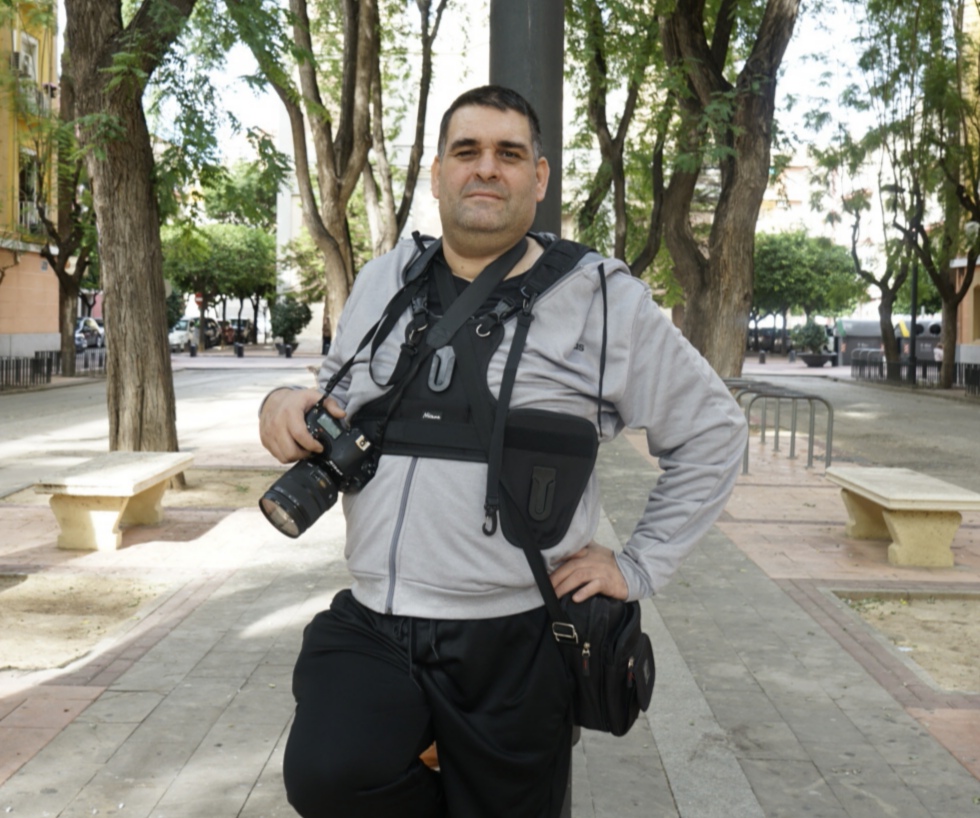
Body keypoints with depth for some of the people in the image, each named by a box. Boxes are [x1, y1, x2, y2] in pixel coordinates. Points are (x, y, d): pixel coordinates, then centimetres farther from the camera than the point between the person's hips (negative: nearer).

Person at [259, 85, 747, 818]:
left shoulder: (603, 299, -2)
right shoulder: (383, 283, 10)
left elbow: (712, 431, 5)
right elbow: (337, 411, 21)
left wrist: (639, 567, 1)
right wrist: (287, 407, -3)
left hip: (509, 645, -2)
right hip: (367, 627, 2)